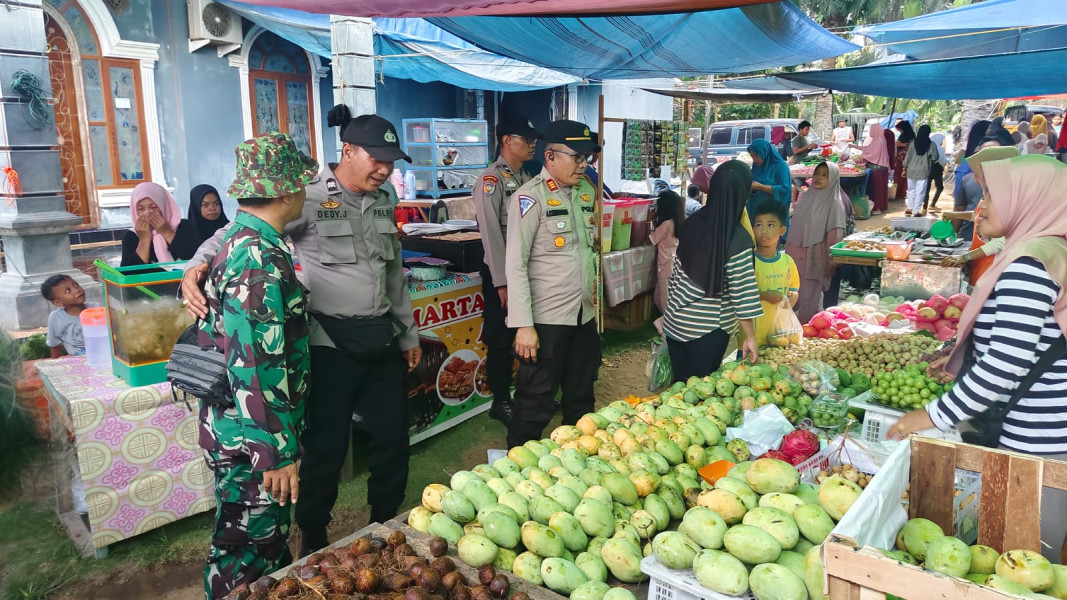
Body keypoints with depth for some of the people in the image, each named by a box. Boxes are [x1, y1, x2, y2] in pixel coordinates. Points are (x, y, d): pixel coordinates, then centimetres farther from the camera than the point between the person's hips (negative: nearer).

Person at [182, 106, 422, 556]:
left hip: (381, 338, 6)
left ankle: (386, 526, 36)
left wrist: (407, 333, 19)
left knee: (393, 437, 14)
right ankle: (313, 543, 29)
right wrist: (198, 265, -37)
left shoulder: (382, 202, 9)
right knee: (326, 447, 5)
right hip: (330, 342, -6)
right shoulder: (309, 197, -11)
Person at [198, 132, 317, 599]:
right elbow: (258, 367, -28)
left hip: (232, 428, 9)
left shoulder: (238, 241, 7)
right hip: (253, 440, -9)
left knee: (268, 540, 24)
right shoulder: (262, 260, -25)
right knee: (247, 559, 9)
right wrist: (278, 453, -23)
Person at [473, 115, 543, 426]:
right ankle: (500, 402, 19)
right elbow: (491, 234, -17)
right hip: (502, 271, -7)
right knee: (501, 339, 5)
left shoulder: (527, 179, 11)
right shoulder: (491, 180, -13)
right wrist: (502, 282, -18)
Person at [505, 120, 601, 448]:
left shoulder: (586, 190, 7)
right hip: (546, 321, -7)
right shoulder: (530, 197, -14)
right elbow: (516, 265, -16)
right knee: (536, 406, 5)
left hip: (585, 316, 7)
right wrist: (523, 325, -20)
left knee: (581, 400, 20)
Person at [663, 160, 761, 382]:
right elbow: (742, 294, -16)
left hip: (675, 320, 5)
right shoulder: (738, 239, -19)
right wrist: (750, 338, -7)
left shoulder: (693, 223, -2)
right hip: (707, 327, -5)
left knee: (679, 386, 18)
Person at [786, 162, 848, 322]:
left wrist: (832, 259, -14)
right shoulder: (806, 196, 8)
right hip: (798, 253, 6)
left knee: (811, 294, 3)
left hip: (815, 255, -5)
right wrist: (789, 250, 15)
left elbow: (835, 233, -12)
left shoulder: (834, 202, -9)